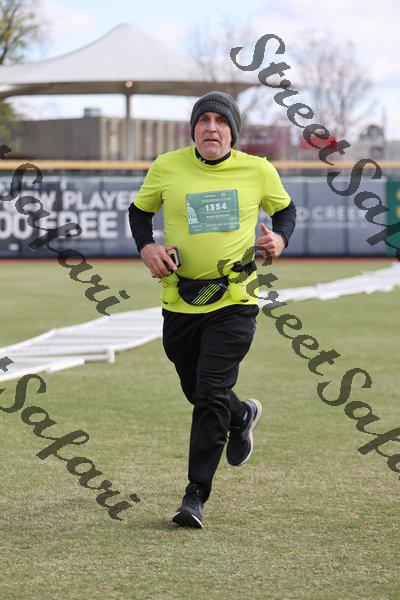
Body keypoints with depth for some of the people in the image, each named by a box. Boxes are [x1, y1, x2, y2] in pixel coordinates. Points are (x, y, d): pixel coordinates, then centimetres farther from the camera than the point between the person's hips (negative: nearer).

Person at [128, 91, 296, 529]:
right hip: (180, 300, 3)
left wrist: (279, 238, -5)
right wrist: (146, 248, -5)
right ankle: (243, 417, 51)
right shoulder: (166, 168, 0)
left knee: (211, 395, -13)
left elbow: (285, 209, 16)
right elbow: (139, 211, 14)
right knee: (197, 393, 16)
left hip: (234, 301, -3)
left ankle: (196, 496, -6)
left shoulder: (258, 171, -1)